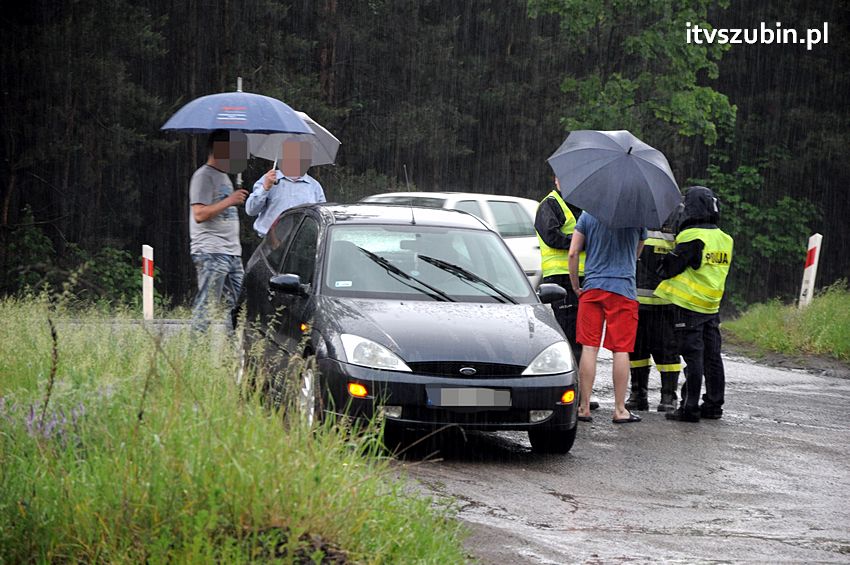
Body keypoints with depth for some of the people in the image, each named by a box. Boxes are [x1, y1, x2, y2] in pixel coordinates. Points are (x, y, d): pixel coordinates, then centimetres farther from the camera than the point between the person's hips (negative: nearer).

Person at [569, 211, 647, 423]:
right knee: (621, 350, 2)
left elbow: (573, 254, 0)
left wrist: (575, 286, 10)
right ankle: (620, 410, 4)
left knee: (589, 348, 3)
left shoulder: (588, 215, 2)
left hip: (592, 288, 1)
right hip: (624, 290, -1)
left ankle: (584, 407, 3)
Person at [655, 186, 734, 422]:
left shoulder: (692, 237, -15)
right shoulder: (724, 239, 10)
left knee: (693, 356, -5)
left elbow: (671, 267, -13)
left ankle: (690, 407, -4)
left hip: (689, 306, -7)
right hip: (712, 306, 7)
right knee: (712, 356, 12)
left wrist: (662, 269, 9)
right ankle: (713, 405, 17)